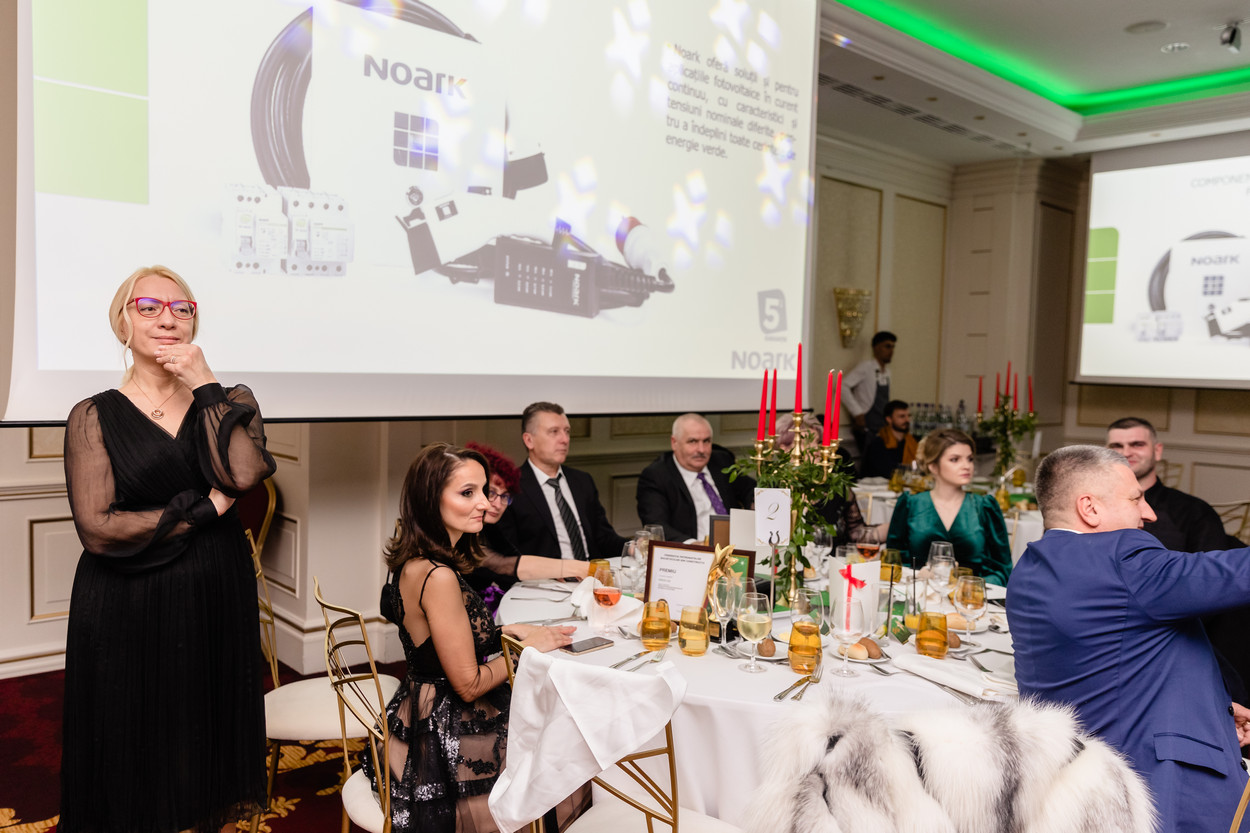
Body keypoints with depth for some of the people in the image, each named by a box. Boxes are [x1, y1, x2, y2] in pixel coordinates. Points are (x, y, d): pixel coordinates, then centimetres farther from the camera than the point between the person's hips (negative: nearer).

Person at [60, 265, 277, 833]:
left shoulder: (229, 401, 3)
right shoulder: (95, 417, -3)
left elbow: (243, 475, -17)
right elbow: (97, 528, -13)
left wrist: (205, 386, -14)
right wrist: (206, 510, -12)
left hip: (218, 601, 2)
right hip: (128, 611, -2)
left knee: (207, 735, 14)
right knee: (136, 749, 10)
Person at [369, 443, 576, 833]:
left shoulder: (414, 561, 0)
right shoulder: (438, 577, -29)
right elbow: (469, 684, -23)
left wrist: (510, 631, 1)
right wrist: (529, 647, -10)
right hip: (447, 744, -9)